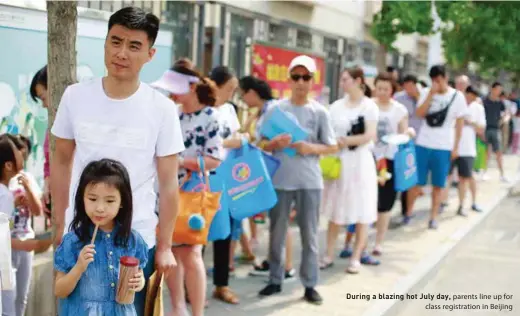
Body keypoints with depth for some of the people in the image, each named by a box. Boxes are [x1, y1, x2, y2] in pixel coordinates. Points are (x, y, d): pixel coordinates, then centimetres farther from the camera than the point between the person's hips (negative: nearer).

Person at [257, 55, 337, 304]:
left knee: (309, 235, 6)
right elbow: (261, 144, 4)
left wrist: (312, 148, -15)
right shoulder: (275, 109, 1)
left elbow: (332, 147, 3)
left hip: (309, 181, 0)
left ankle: (310, 284, 15)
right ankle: (275, 280, 24)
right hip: (280, 180, 1)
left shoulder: (319, 112, 1)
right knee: (277, 233, 10)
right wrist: (276, 144, -17)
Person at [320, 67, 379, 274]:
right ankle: (329, 255, 15)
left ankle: (356, 257, 9)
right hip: (338, 161, 3)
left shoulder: (369, 106, -3)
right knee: (334, 210, 7)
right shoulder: (336, 106, 8)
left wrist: (345, 141, -18)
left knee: (362, 212, 1)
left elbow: (370, 135, -13)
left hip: (360, 162, -3)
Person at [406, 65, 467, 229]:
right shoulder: (426, 93, 2)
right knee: (416, 181, 5)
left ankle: (433, 217, 13)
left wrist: (455, 147, -2)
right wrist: (431, 94, -16)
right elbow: (420, 114, -11)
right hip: (423, 144, 1)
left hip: (444, 147, -1)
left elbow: (459, 123, 2)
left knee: (438, 185, 4)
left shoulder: (457, 96, -1)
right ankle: (408, 213, 17)